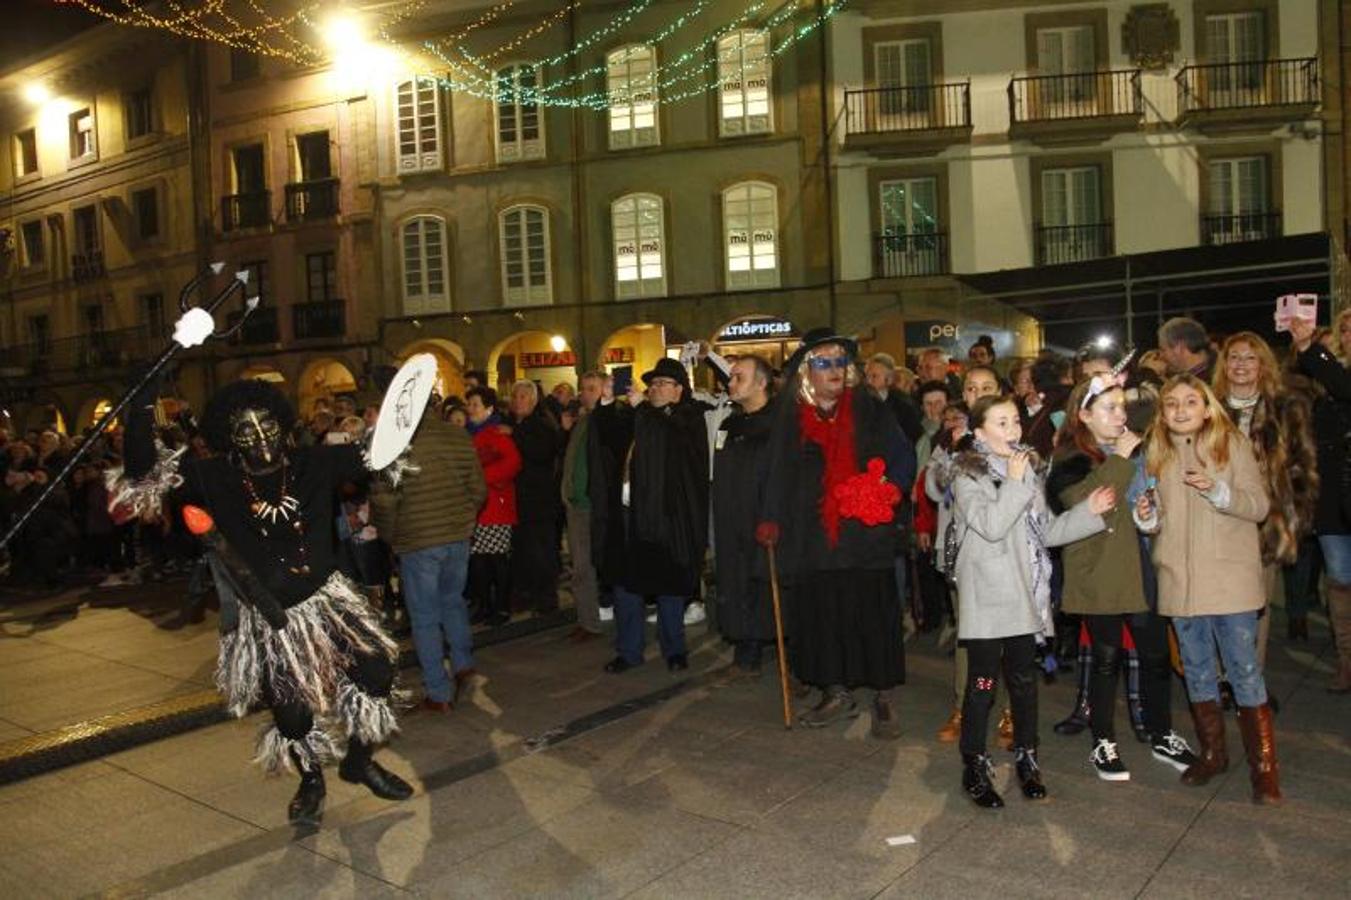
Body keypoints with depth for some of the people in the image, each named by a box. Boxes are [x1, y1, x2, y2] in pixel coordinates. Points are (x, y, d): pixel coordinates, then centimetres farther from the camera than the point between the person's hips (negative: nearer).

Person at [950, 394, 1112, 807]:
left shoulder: (1027, 470, 13)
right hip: (987, 598, -6)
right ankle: (974, 766, 12)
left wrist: (1088, 511, 4)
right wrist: (1014, 483, -17)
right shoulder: (967, 476, -7)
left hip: (1025, 595, 6)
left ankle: (1026, 758, 29)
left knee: (1024, 679, 14)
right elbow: (991, 525, -20)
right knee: (982, 683, 0)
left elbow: (1046, 531, 15)